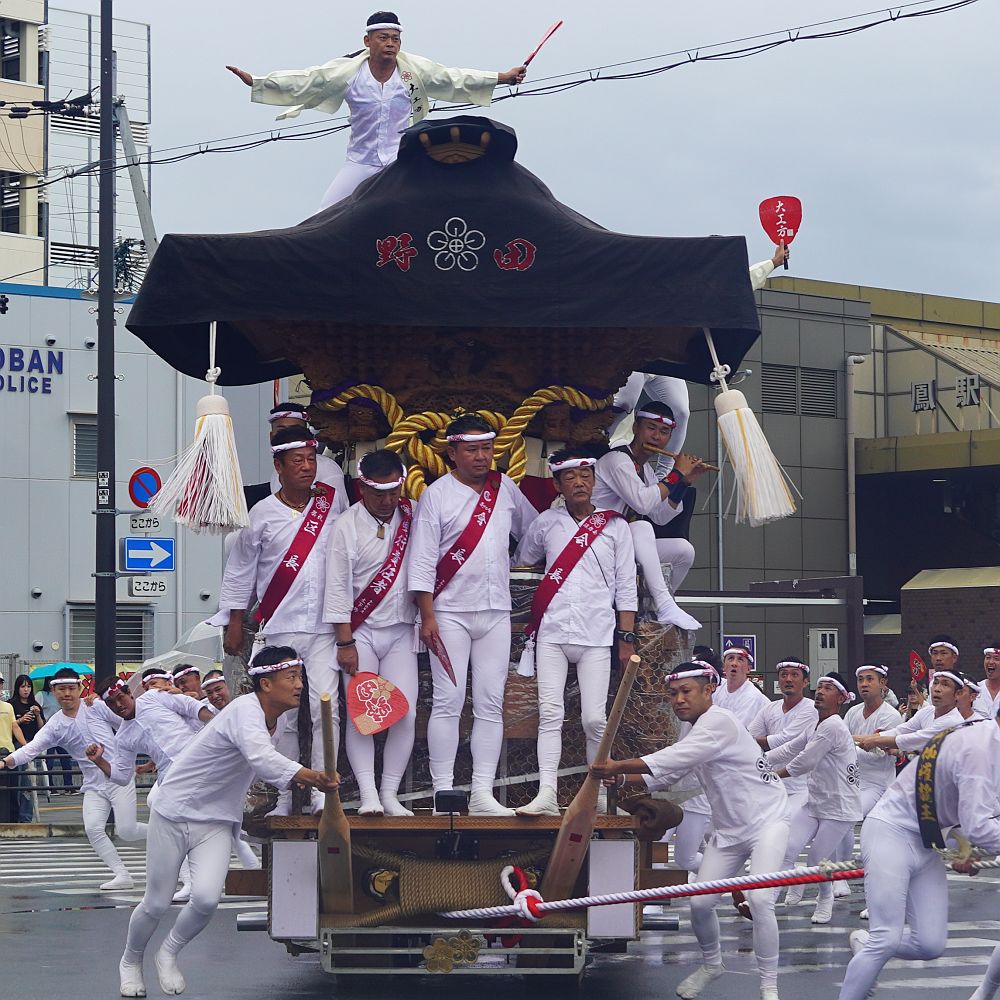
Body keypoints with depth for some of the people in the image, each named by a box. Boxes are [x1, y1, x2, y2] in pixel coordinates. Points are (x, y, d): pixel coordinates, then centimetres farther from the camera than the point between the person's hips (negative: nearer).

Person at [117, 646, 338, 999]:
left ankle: (168, 955, 10)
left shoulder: (278, 720, 3)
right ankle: (130, 962, 32)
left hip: (217, 824, 6)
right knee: (156, 904, 3)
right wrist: (312, 777, -58)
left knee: (206, 898, -17)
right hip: (173, 814, -6)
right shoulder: (246, 710, -25)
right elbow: (262, 759, -44)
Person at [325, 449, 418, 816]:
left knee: (405, 713, -6)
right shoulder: (347, 526, -7)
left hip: (400, 631, 3)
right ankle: (368, 796, -9)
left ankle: (390, 794, 1)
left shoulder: (413, 517, 2)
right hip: (360, 631, -3)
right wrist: (345, 643, -11)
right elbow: (338, 587, -8)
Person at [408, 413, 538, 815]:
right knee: (448, 702, -6)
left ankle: (482, 793, 3)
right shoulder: (437, 495, -4)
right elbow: (422, 560, -7)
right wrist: (427, 616, -12)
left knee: (491, 704, 2)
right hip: (451, 612, -4)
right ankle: (443, 791, -3)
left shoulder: (505, 488, 9)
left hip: (496, 612, 4)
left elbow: (533, 530, 27)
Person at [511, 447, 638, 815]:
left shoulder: (615, 526, 8)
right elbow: (520, 563, 25)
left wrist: (626, 638, 2)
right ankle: (546, 795, -13)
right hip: (552, 633, 1)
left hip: (596, 636, -1)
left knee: (594, 718, -6)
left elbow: (625, 587, 7)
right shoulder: (546, 523, 10)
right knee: (550, 713, -8)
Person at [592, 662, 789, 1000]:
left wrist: (617, 767, -27)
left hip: (766, 819, -9)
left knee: (759, 900, -23)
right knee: (700, 903, 4)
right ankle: (711, 963, 31)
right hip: (728, 830, 9)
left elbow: (672, 760, -28)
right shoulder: (696, 732, 10)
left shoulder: (719, 721, -19)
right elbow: (665, 775, 13)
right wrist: (623, 781, -2)